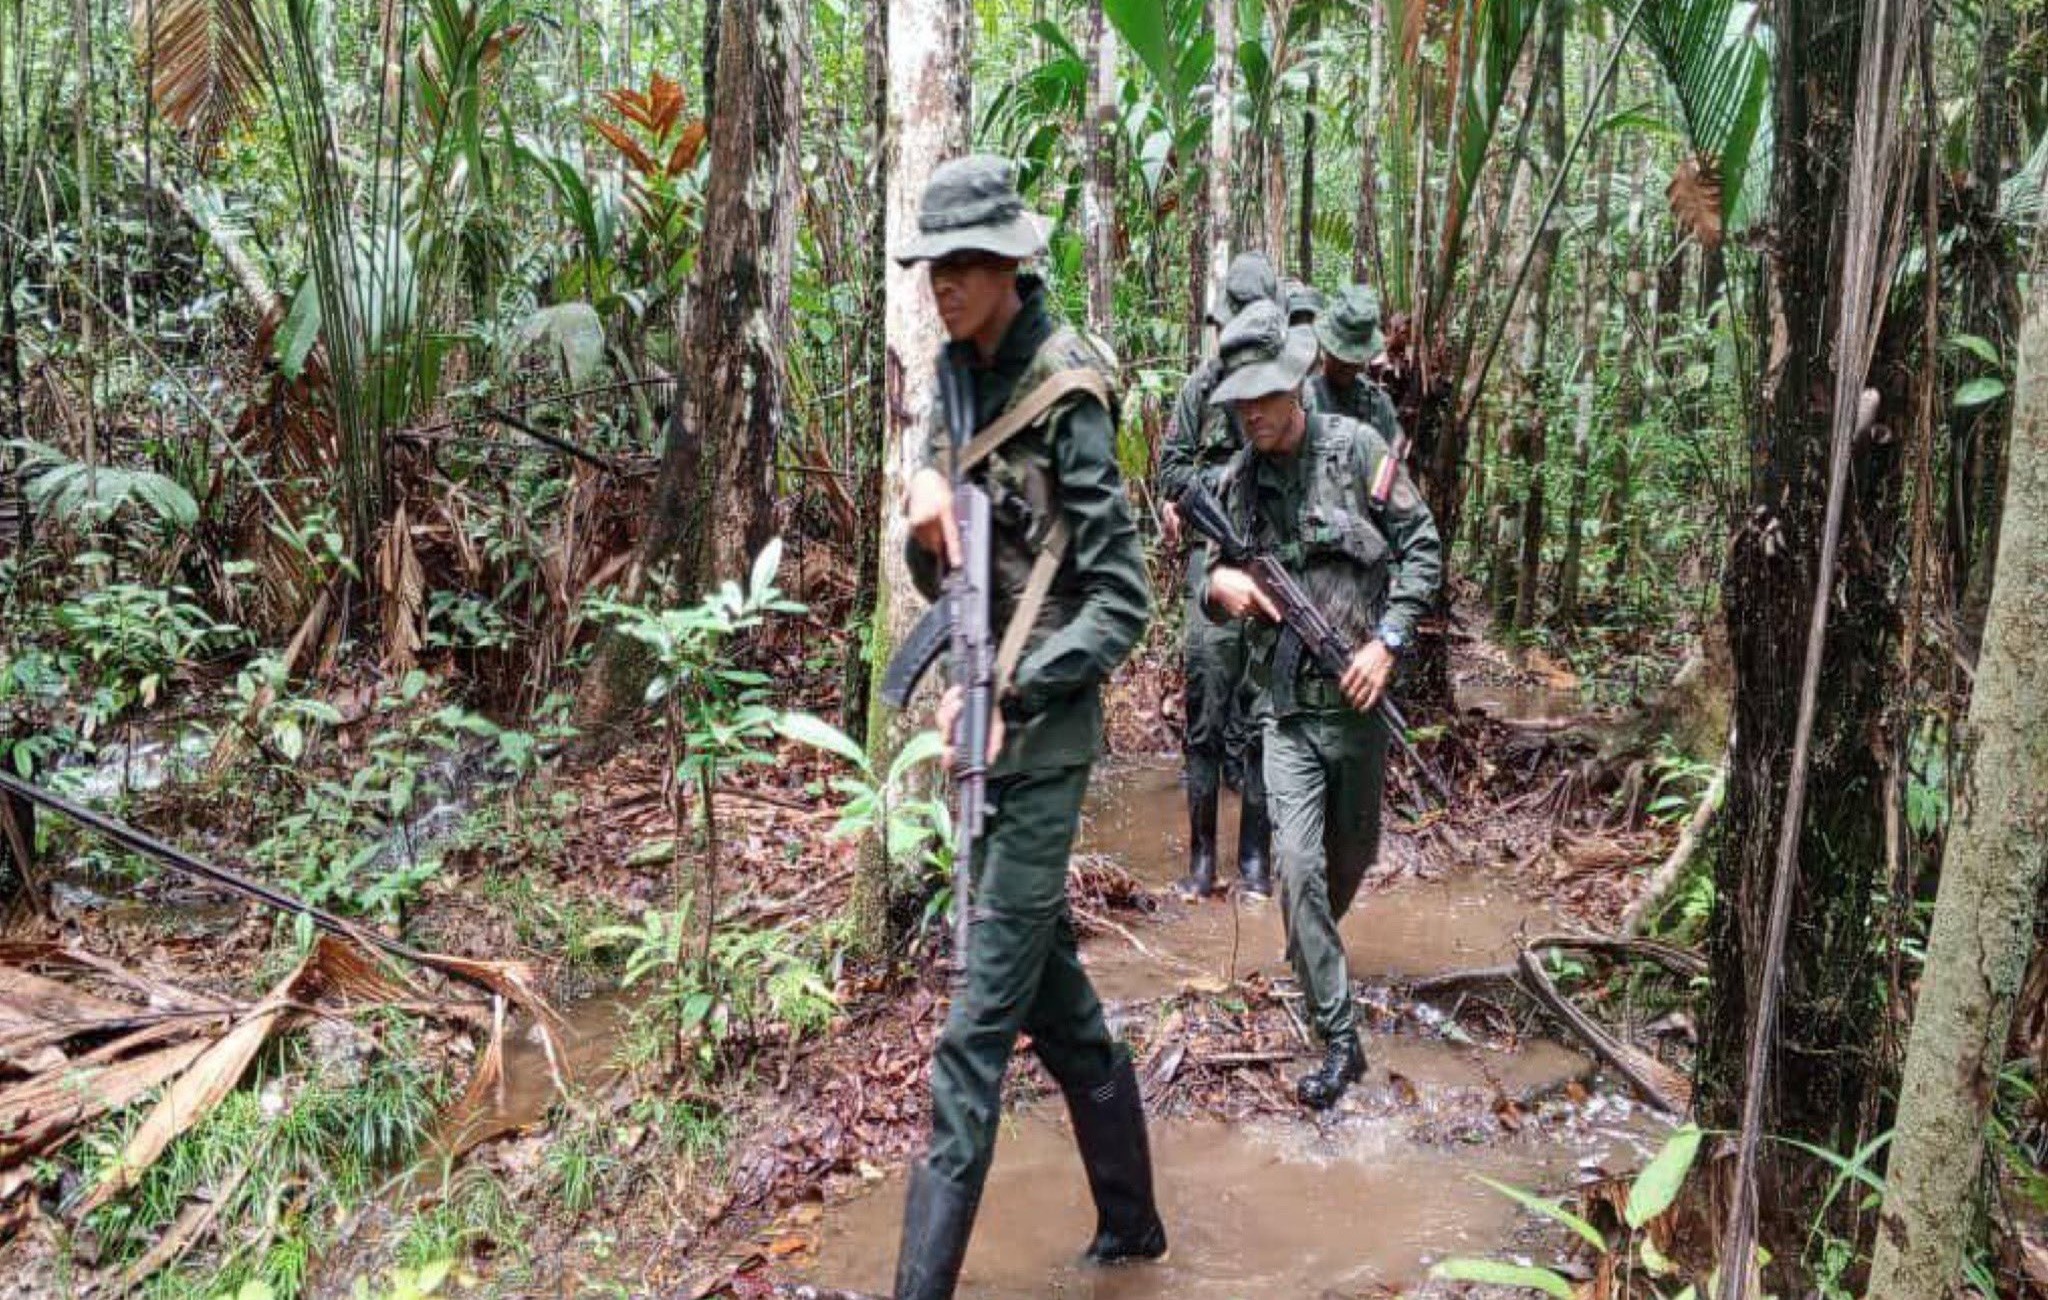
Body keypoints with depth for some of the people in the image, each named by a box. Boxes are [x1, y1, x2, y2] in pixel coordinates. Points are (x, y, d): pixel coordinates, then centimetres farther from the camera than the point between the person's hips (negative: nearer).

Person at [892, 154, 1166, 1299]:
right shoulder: (965, 382, 11)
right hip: (991, 727, 9)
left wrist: (1010, 696, -22)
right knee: (1054, 990, 18)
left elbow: (1123, 599, -15)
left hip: (1043, 737, -9)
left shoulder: (1065, 397, -13)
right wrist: (925, 492, -6)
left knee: (980, 1025, -6)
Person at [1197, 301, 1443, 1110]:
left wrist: (1388, 640, -13)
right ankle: (1338, 1041, -2)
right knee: (1297, 863, -10)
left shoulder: (1355, 449, -7)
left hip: (1357, 693, -1)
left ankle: (1315, 949, 49)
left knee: (1354, 850, 17)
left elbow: (1421, 545, -4)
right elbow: (1216, 575, 12)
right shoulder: (1237, 481, 3)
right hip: (1286, 702, 1)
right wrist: (1219, 583, -13)